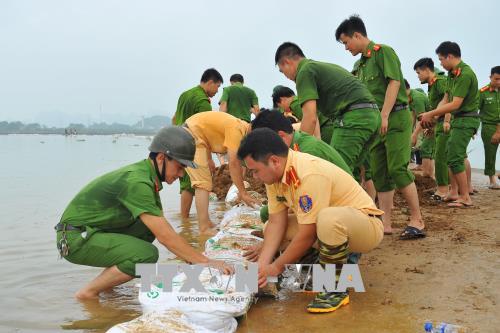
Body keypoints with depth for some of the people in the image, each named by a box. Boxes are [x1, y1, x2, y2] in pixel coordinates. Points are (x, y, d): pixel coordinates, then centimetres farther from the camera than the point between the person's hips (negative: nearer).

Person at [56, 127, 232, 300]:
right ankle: (88, 292, -6)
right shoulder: (137, 182, -25)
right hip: (76, 238, -9)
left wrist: (191, 258, 2)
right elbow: (165, 236, -27)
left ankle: (106, 278, 11)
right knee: (147, 254, -22)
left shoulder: (148, 175, 5)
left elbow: (164, 229, 10)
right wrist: (206, 262, -22)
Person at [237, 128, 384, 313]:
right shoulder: (275, 173, -4)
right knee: (270, 229, 0)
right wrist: (261, 265, -12)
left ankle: (335, 290, -16)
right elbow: (276, 223, -3)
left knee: (328, 218, -40)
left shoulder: (309, 175, -31)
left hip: (366, 225, -8)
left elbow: (307, 235, -27)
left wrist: (276, 268, -16)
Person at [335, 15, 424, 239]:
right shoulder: (361, 63, 19)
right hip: (375, 122, 9)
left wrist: (384, 115, -21)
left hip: (395, 117, -8)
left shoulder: (383, 51, -5)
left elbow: (394, 82, -15)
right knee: (379, 174, 5)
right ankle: (385, 223, 9)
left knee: (397, 169, -14)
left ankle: (417, 221, -5)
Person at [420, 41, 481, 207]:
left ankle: (465, 197, -2)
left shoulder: (465, 74, -21)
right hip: (459, 119, 10)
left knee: (455, 158, -9)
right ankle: (454, 192, 24)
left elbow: (455, 104, -24)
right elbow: (445, 100, 9)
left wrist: (431, 114, -18)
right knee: (453, 156, 15)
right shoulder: (452, 74, 10)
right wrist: (431, 116, -3)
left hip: (466, 119, -10)